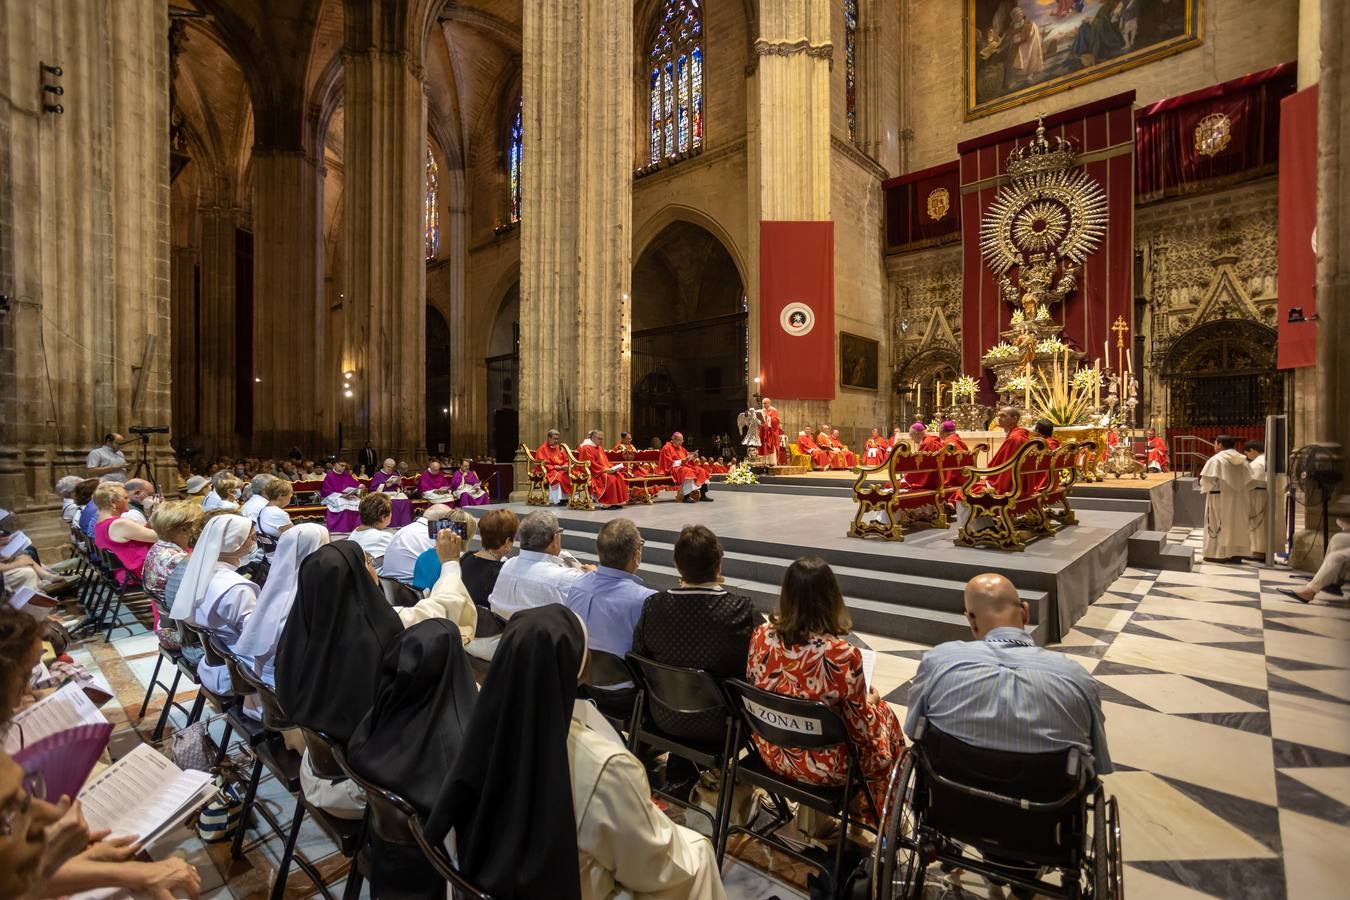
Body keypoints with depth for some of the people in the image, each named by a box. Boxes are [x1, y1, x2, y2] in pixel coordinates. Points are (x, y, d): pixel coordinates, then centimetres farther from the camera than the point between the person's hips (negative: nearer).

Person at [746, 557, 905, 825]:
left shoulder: (762, 636, -17)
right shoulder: (843, 655, -29)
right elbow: (860, 730, -17)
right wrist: (870, 702, 6)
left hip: (771, 751, 5)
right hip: (823, 767, -4)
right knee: (882, 714, 23)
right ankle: (878, 816, 43)